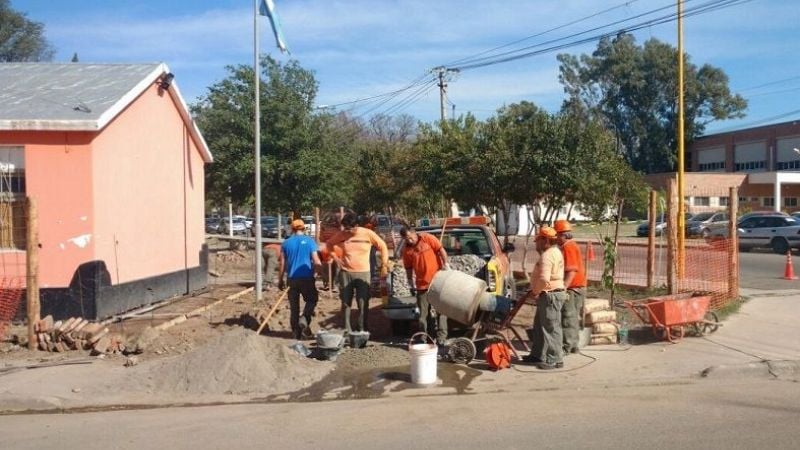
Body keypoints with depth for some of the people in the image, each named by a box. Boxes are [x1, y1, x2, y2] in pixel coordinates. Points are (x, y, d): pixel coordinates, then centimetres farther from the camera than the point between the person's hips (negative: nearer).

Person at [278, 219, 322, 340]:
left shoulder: (286, 243, 4)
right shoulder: (309, 241, -4)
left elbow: (282, 264, 4)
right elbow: (316, 262, -7)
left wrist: (280, 280, 12)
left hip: (292, 279, 2)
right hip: (307, 278, -2)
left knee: (294, 306, 10)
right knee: (311, 300, 16)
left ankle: (296, 332, 12)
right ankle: (304, 319, -9)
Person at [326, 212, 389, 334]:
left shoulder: (368, 234, -6)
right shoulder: (341, 235, -2)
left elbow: (383, 246, 4)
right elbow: (329, 244, 15)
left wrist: (384, 265, 1)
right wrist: (336, 258, 5)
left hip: (363, 273, -2)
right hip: (345, 273, 2)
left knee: (363, 304, -8)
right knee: (346, 303, 5)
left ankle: (363, 331, -1)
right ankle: (347, 330, 15)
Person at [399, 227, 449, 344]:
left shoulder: (427, 238, -8)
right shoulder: (406, 249, 1)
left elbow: (441, 250, -6)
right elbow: (408, 268, 9)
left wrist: (445, 264, -14)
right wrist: (411, 283, 8)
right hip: (422, 284, 3)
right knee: (424, 312, 7)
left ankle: (441, 336, 4)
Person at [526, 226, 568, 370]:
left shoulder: (547, 255, -19)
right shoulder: (553, 252, 16)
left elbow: (544, 279, -28)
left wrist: (536, 291, -12)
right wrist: (537, 291, 15)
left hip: (550, 295, -11)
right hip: (549, 295, 11)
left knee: (551, 328, -6)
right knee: (539, 326, 18)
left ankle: (555, 360, -1)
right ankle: (538, 355, 28)